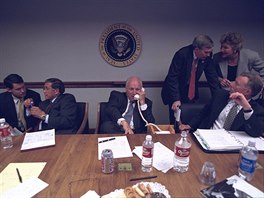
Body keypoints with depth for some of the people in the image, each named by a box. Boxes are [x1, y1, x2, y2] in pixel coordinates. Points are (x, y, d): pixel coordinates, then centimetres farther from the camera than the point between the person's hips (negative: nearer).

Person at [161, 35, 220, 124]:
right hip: (176, 93, -4)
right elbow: (172, 78, -23)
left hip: (191, 94, 5)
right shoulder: (182, 54, -23)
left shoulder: (207, 56, -8)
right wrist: (175, 99, -29)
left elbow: (212, 76, 0)